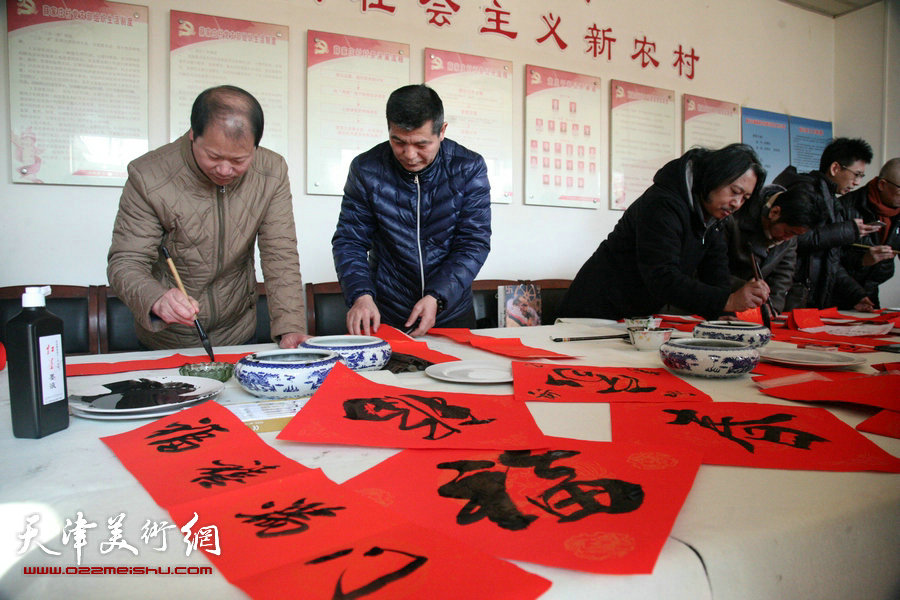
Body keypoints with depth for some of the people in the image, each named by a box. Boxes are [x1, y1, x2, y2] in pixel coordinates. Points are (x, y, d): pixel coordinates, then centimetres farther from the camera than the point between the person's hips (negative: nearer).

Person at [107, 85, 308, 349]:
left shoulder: (272, 172, -9)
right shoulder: (148, 177, -16)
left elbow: (280, 257, -11)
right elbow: (125, 263, -13)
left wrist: (290, 328, -24)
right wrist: (157, 300, -35)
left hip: (237, 335, 3)